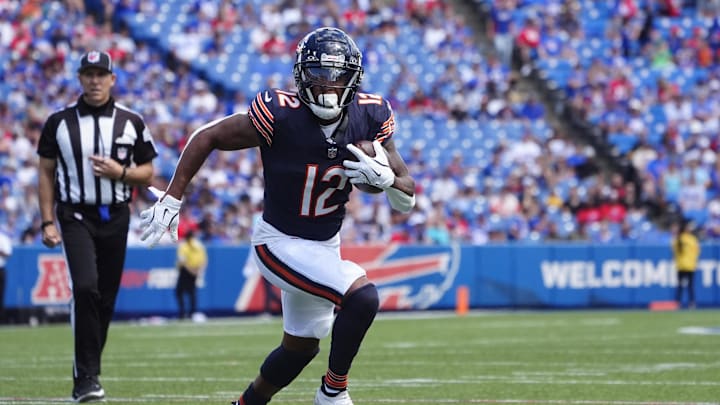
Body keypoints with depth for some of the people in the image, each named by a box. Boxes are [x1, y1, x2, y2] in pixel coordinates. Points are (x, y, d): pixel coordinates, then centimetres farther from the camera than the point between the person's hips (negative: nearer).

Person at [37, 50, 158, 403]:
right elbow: (46, 173, 6)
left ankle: (85, 375, 21)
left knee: (106, 298, 6)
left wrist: (120, 172, -12)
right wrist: (47, 222, -2)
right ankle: (87, 376, -18)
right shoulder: (59, 122, 2)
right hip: (75, 217, -3)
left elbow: (146, 174, 9)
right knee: (85, 286, -21)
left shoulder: (131, 122, 5)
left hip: (115, 216, 3)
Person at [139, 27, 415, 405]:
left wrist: (387, 177, -29)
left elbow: (408, 201, -7)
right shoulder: (280, 115, -26)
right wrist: (170, 200, -13)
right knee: (362, 297, -26)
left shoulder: (369, 118, -13)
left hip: (325, 245, 7)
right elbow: (207, 136, -14)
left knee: (301, 347, 21)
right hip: (280, 244, -6)